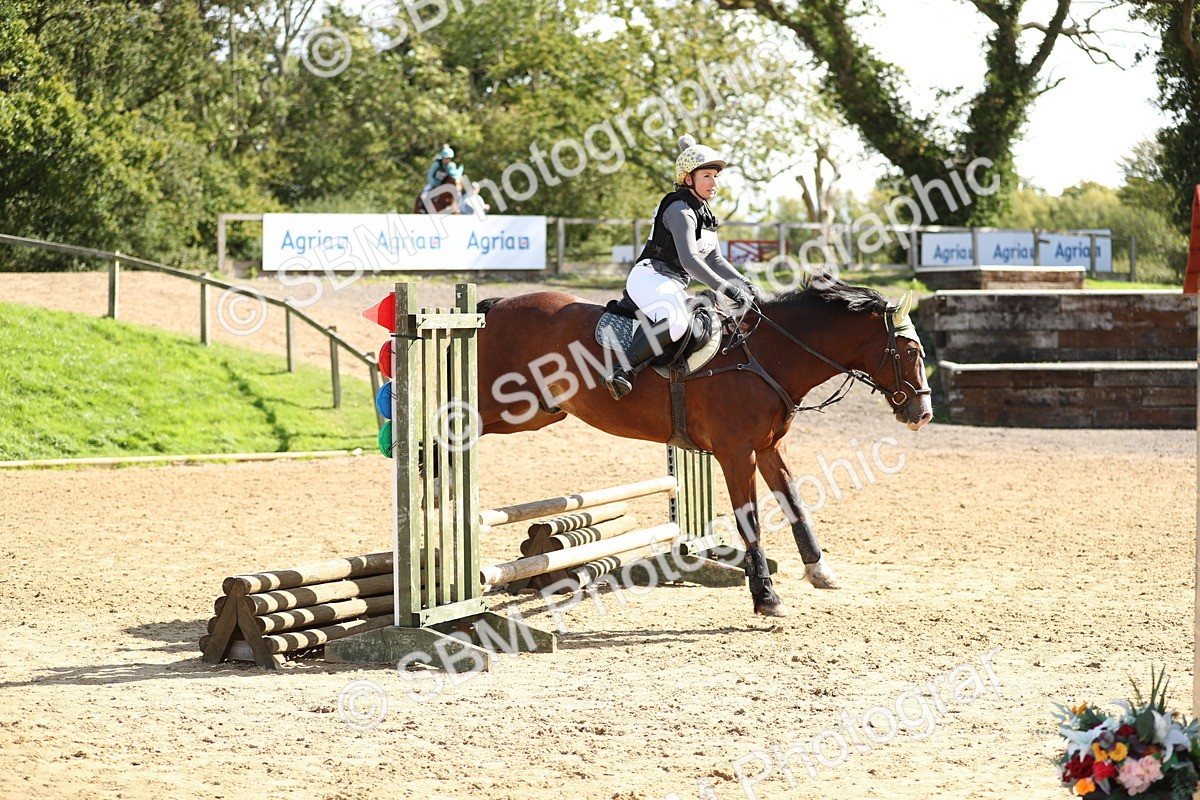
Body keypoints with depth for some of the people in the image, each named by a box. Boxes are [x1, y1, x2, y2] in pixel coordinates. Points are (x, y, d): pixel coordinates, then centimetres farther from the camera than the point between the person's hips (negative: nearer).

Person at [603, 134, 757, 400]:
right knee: (676, 321, -37)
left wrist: (741, 283, 6)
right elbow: (689, 260, -25)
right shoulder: (680, 210, -14)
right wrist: (726, 288, -30)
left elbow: (715, 260, 21)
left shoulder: (704, 213, 18)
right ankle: (623, 372, -35)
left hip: (673, 285, 11)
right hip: (650, 277, -11)